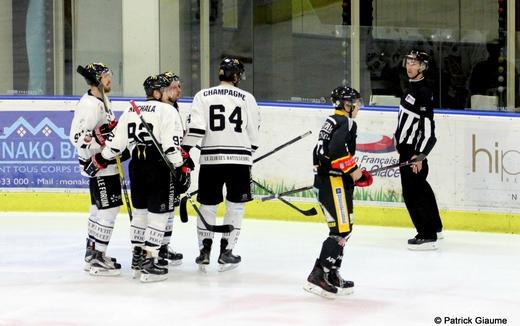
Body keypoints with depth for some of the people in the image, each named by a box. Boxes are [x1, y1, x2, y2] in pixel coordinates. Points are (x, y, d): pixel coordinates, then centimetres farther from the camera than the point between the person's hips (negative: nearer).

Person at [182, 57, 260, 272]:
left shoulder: (203, 96, 2)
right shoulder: (247, 98, 3)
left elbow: (195, 128, -8)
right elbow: (253, 133, 7)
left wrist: (185, 152, -3)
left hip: (211, 158, 1)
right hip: (239, 159, -1)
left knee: (207, 205, 10)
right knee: (235, 206, 9)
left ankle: (204, 251, 11)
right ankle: (226, 252, 7)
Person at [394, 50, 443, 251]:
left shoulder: (424, 92, -19)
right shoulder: (411, 87, 12)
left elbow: (428, 127, -24)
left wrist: (419, 155, -27)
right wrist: (399, 141, 25)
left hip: (414, 149, -10)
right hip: (406, 146, 10)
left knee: (413, 191, -11)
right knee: (420, 187, 19)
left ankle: (428, 236, -8)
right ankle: (434, 227, 31)